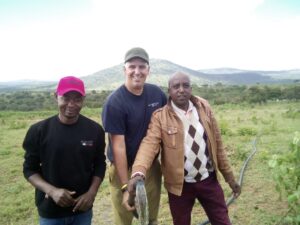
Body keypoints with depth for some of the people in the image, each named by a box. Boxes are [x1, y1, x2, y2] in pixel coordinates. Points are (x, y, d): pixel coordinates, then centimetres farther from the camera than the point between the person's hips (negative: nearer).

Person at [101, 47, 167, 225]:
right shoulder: (114, 103, -18)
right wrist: (126, 186, -19)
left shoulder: (157, 93, -3)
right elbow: (118, 147, -19)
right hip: (124, 169, -4)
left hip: (152, 167, 4)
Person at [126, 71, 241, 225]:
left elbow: (217, 144, 3)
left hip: (208, 179, 2)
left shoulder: (204, 108, -2)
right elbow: (149, 143, -24)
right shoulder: (160, 116, -11)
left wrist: (229, 177, 7)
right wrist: (138, 172, -43)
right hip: (180, 183, -2)